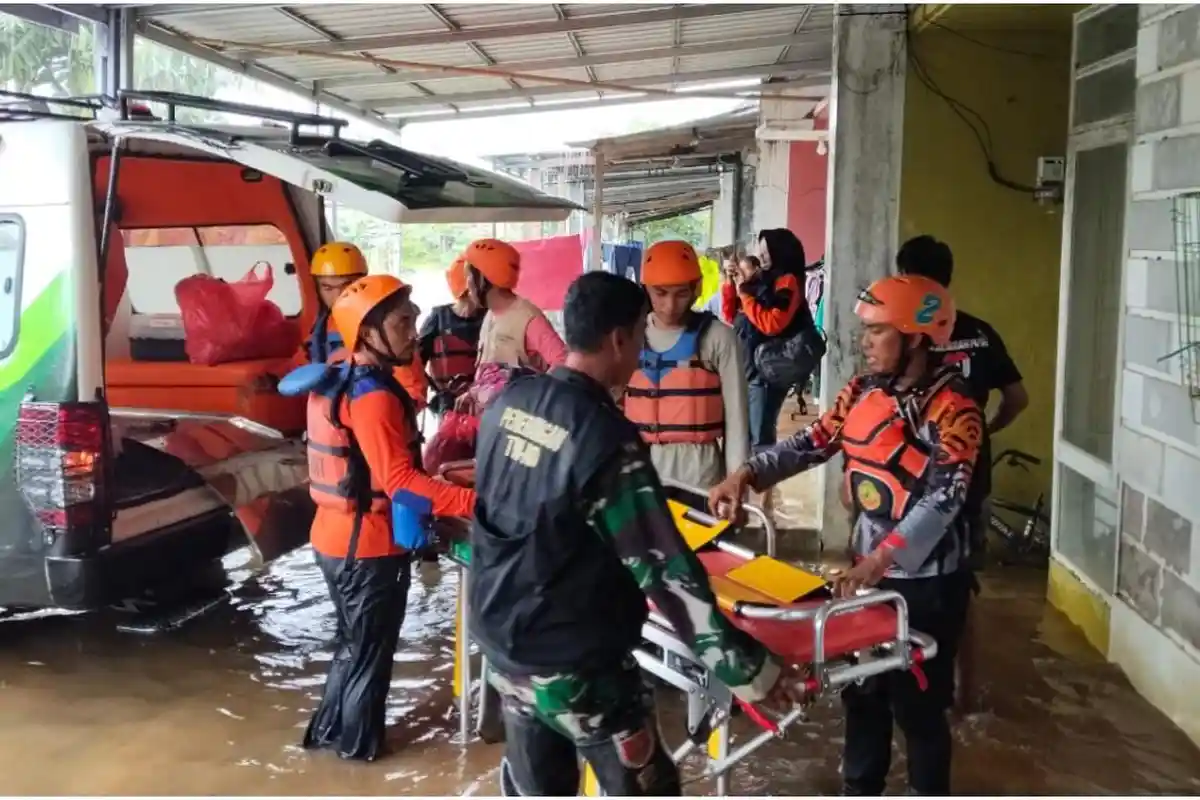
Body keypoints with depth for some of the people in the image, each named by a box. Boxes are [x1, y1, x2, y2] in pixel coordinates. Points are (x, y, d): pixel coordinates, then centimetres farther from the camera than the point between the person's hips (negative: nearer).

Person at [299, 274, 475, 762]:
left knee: (353, 642, 26)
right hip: (368, 547, -9)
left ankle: (329, 729, 39)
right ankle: (359, 742, 28)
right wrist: (472, 502, -39)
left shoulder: (337, 380, 6)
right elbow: (400, 480, -32)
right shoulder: (374, 395, -24)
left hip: (335, 536, 9)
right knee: (370, 650, 12)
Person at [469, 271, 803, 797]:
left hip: (501, 636, 7)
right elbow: (665, 570, -24)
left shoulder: (508, 402, -4)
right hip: (574, 661, -7)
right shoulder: (605, 437, -24)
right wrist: (749, 670, -18)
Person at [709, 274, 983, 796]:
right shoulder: (863, 392, 3)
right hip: (868, 567, 7)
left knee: (917, 702, 6)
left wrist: (882, 558, -38)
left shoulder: (951, 407, -18)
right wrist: (748, 473, -10)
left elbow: (944, 497, -27)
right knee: (861, 688, 19)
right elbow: (813, 442, 5)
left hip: (926, 581, -7)